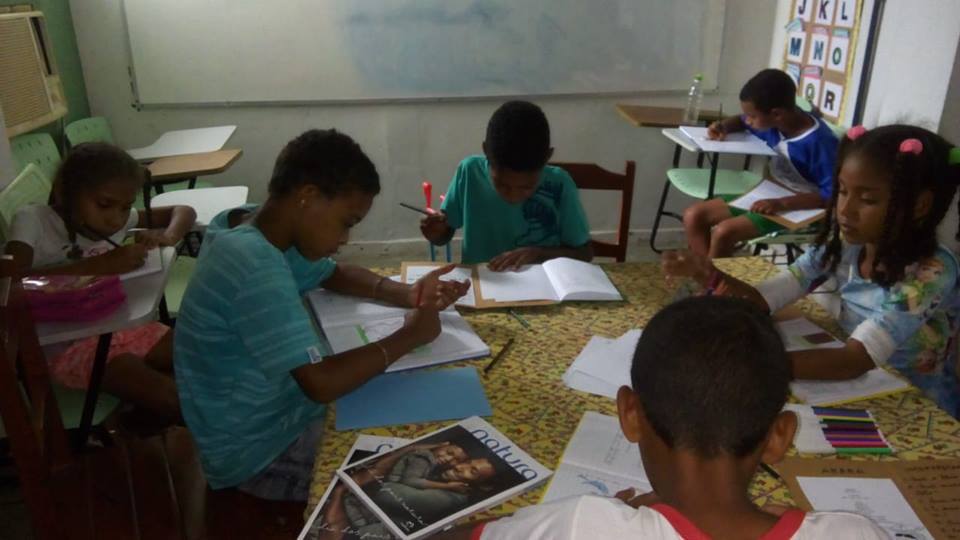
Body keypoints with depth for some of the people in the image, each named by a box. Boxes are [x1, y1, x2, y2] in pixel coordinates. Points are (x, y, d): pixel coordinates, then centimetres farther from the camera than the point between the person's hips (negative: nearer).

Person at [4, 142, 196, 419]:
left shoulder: (117, 218, 4)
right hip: (66, 345, -6)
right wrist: (99, 265, -31)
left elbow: (183, 210, 14)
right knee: (165, 395, -24)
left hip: (122, 326, 6)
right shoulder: (33, 220, -10)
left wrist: (168, 236, -9)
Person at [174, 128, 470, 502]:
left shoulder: (258, 233, -3)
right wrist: (408, 337, -20)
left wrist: (407, 295, -5)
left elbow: (335, 275, 13)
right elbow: (321, 384, -35)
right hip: (258, 451, -8)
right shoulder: (254, 265, -32)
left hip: (280, 409, 9)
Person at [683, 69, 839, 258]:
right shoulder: (775, 122, -4)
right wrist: (723, 126, -5)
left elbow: (832, 195, -26)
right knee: (693, 215, -5)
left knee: (723, 232, -27)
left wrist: (782, 204, -35)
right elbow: (741, 122, 18)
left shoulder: (819, 142, -25)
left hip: (797, 208, -8)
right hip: (768, 196, 8)